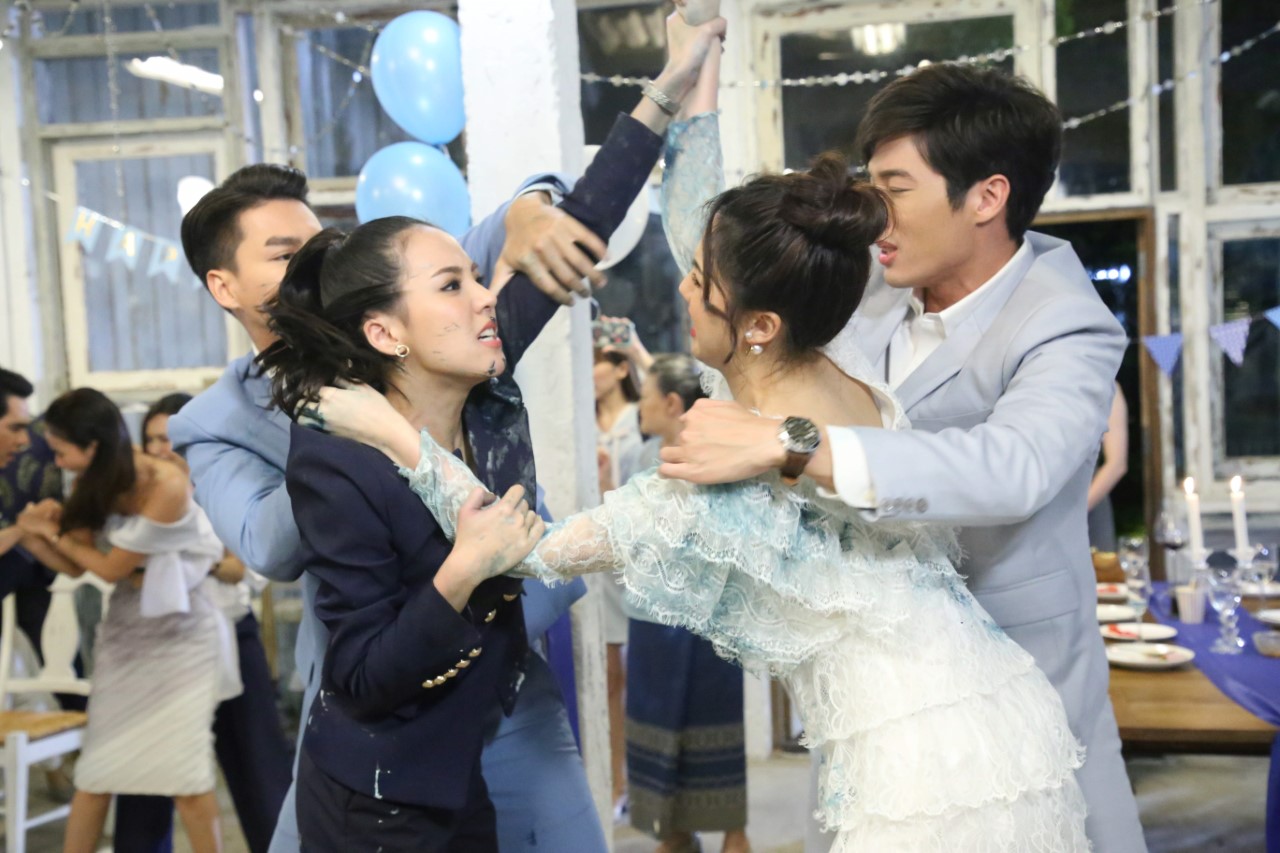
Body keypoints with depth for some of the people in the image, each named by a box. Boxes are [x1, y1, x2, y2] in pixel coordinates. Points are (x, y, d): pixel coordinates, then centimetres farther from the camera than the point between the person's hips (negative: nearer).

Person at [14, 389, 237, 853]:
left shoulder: (166, 485, -23)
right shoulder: (98, 483, -2)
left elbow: (112, 567, -15)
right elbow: (74, 565, -1)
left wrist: (52, 532, -4)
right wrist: (33, 535, -17)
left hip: (178, 634, -6)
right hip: (124, 630, 6)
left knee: (184, 770, -3)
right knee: (95, 767, 8)